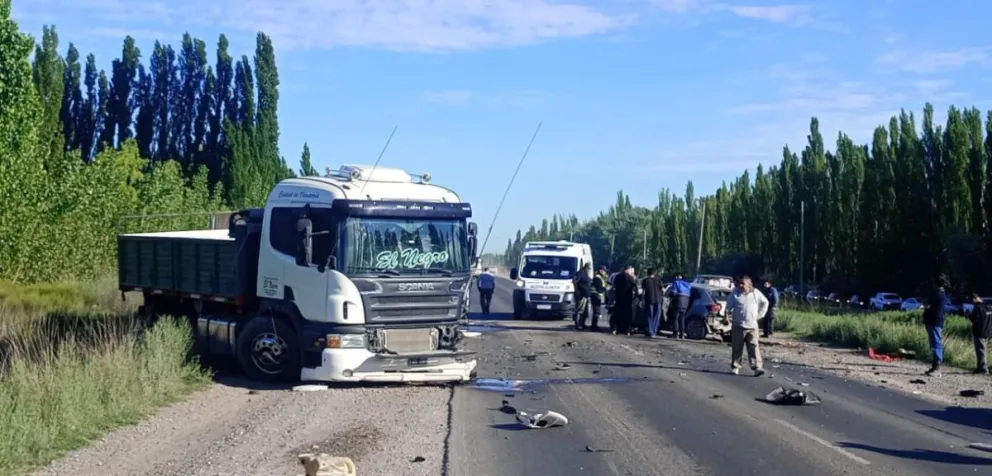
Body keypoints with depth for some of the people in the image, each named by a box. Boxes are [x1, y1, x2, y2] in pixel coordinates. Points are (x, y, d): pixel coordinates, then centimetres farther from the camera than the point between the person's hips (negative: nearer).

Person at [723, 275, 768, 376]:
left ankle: (757, 367, -12)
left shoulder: (756, 293, 5)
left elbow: (765, 302, 18)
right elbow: (729, 305, 5)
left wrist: (760, 314, 12)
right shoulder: (735, 293, 4)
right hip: (738, 325, 0)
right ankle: (735, 367, 13)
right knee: (737, 347, 3)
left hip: (752, 326, 0)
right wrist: (727, 316, -7)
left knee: (754, 347, -7)